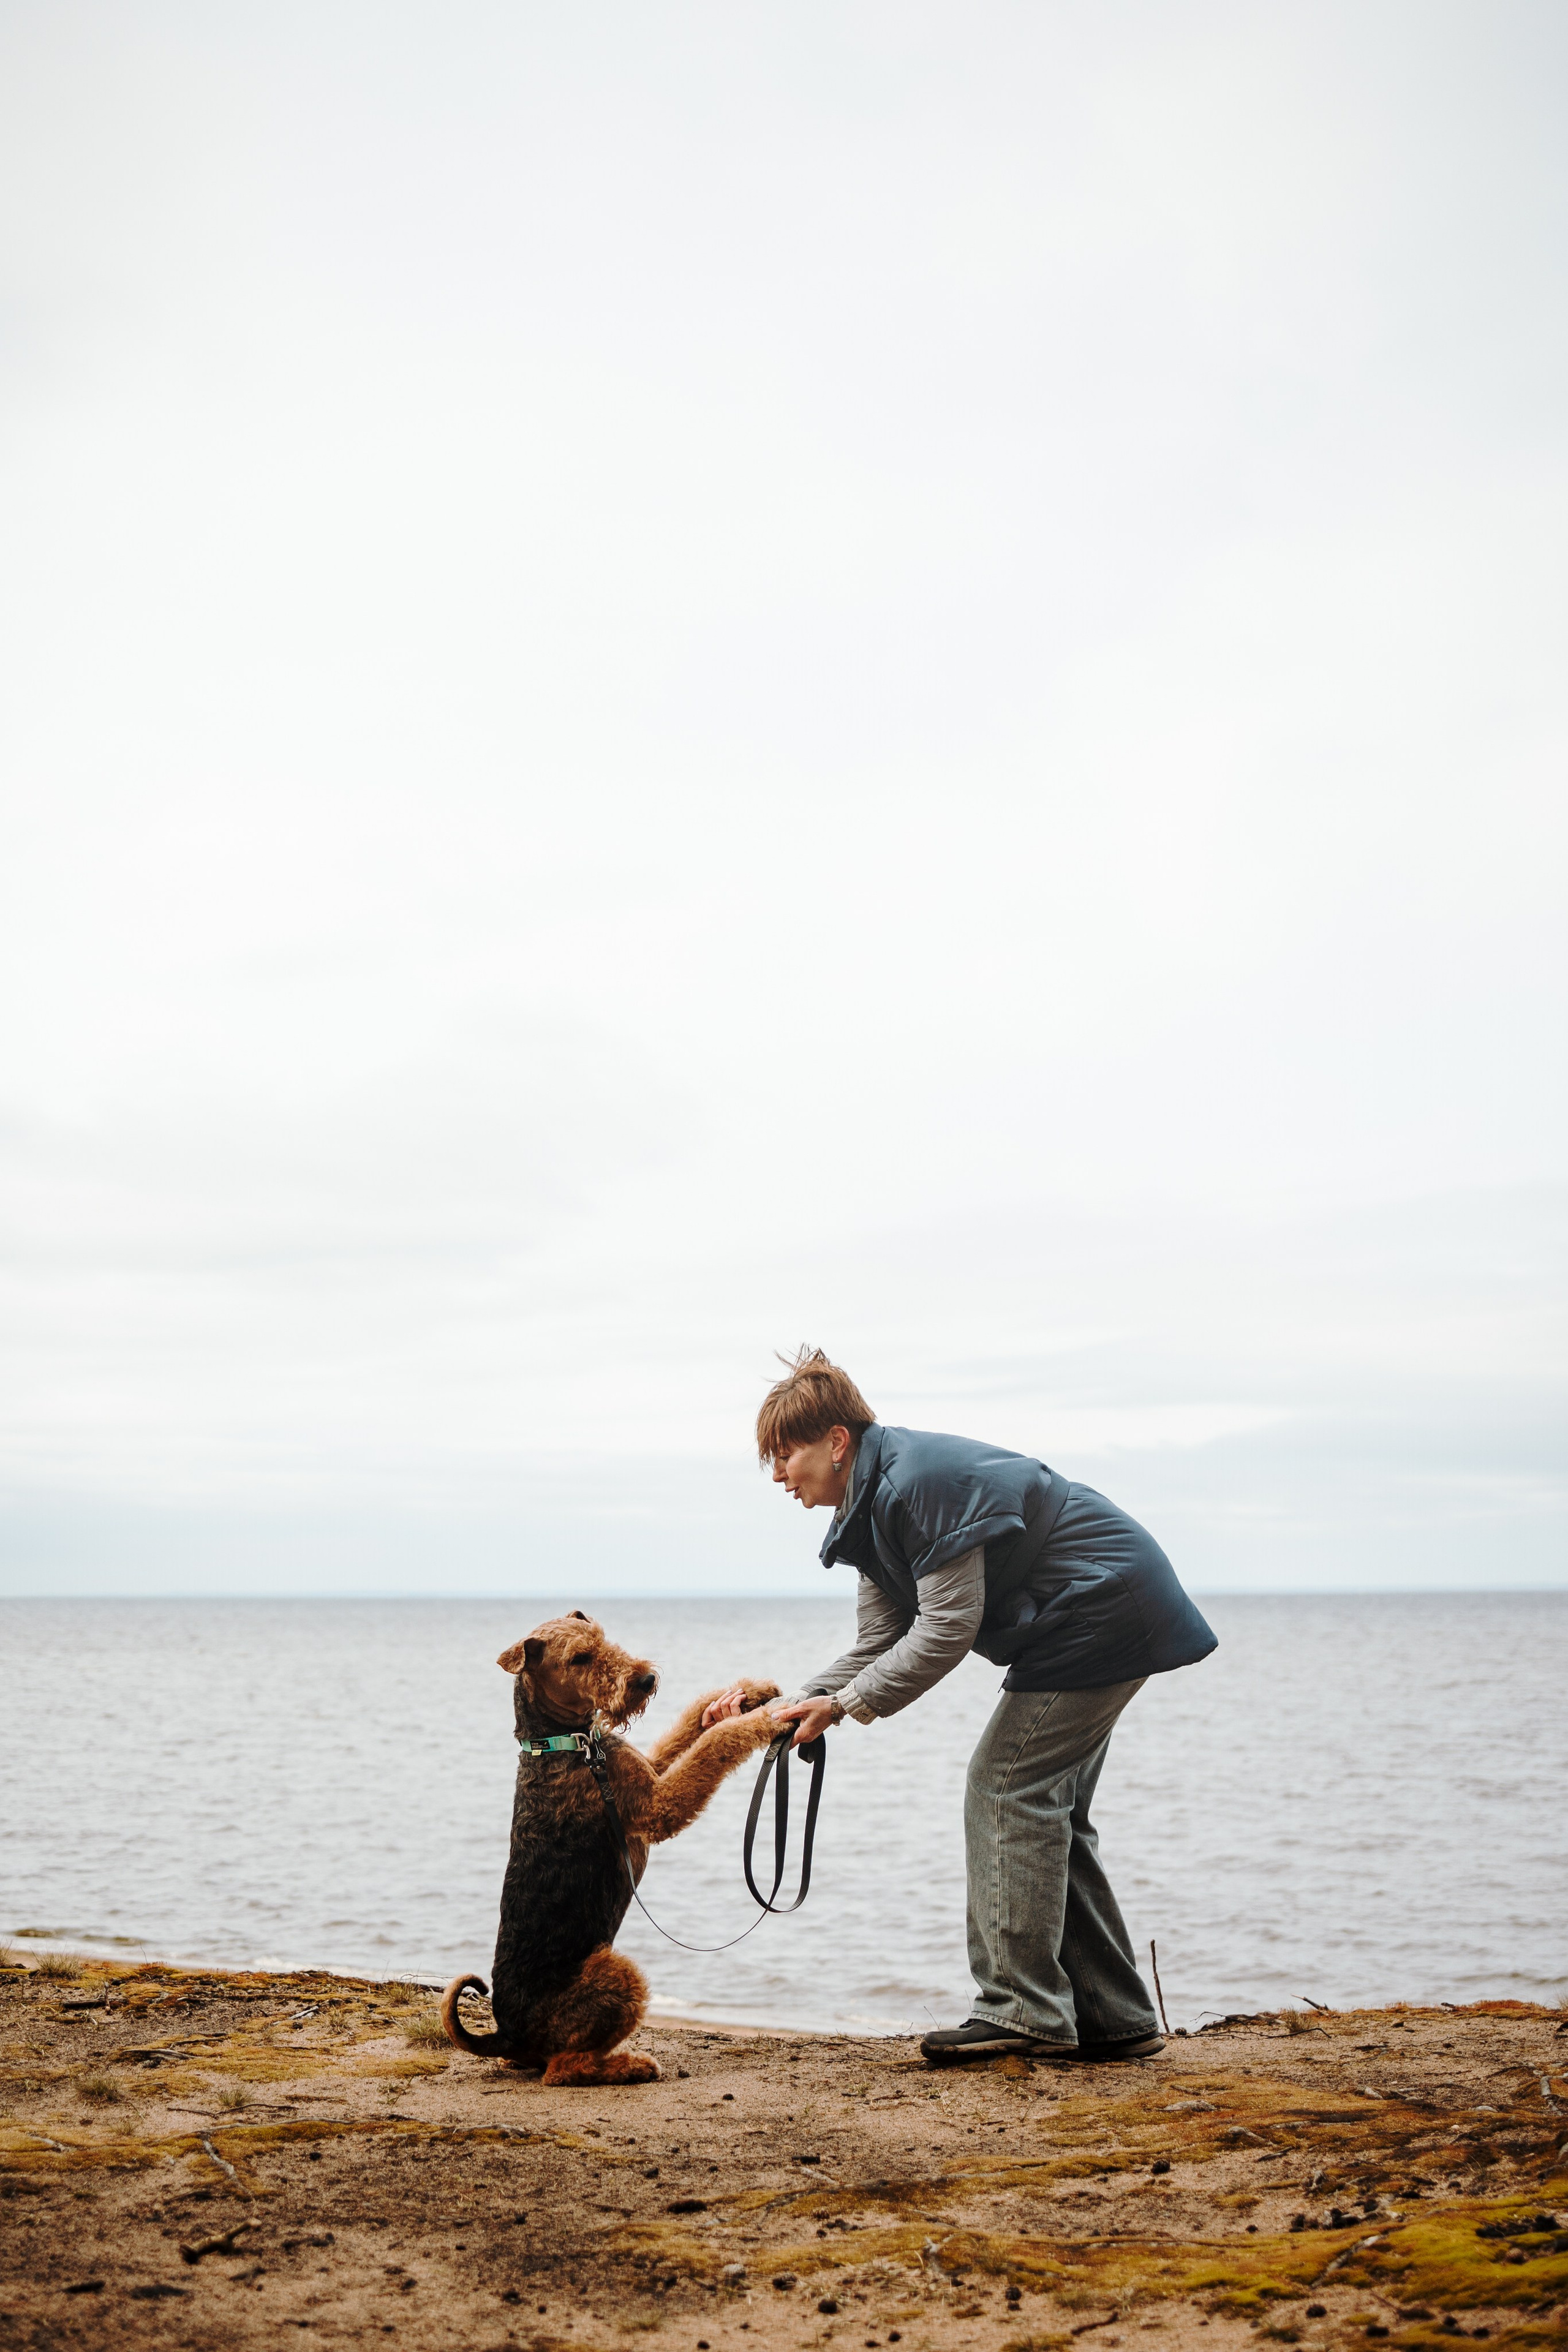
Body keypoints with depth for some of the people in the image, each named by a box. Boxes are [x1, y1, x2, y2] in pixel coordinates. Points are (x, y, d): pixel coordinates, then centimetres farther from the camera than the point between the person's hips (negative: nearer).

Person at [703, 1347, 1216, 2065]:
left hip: (1100, 1611, -11)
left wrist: (844, 1704, -17)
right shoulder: (876, 1503, 10)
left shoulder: (916, 1480, -22)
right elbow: (877, 1648, 8)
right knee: (1045, 1807, 11)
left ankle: (1022, 2011, -8)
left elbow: (949, 1628, -23)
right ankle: (1112, 2018, 16)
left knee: (1007, 1788, -11)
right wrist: (783, 1707, -2)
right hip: (1105, 1614, 11)